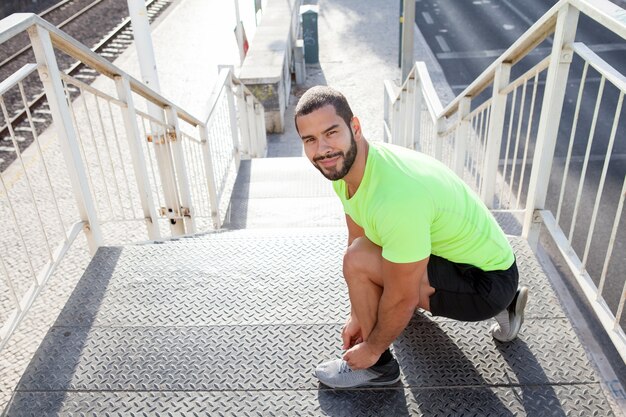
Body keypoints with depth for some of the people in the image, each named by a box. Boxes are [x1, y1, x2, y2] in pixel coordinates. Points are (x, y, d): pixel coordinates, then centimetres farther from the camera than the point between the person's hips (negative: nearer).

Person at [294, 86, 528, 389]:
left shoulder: (397, 195, -36)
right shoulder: (343, 166, -8)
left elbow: (403, 299, -26)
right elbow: (357, 237, 5)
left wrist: (372, 350, -9)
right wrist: (358, 315, 10)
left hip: (488, 281, -9)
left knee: (358, 261, -24)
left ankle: (377, 365, 2)